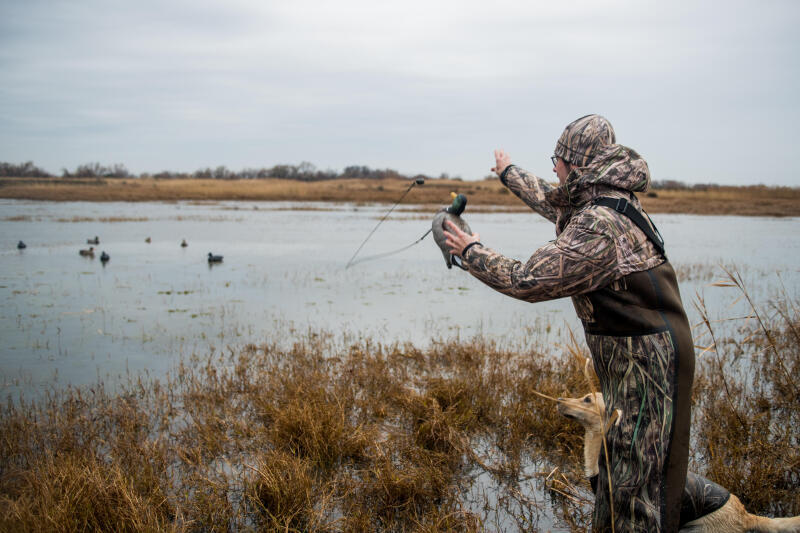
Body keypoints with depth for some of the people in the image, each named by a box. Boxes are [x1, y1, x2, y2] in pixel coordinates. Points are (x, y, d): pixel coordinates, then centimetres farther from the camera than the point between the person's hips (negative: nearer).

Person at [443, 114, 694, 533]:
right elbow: (551, 201, 26)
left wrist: (471, 252, -10)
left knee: (634, 473, 0)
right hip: (631, 356, 10)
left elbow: (529, 281, -24)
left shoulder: (598, 226, -27)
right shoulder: (604, 199, 4)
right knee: (617, 460, 21)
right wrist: (509, 173, 41)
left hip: (645, 361, -10)